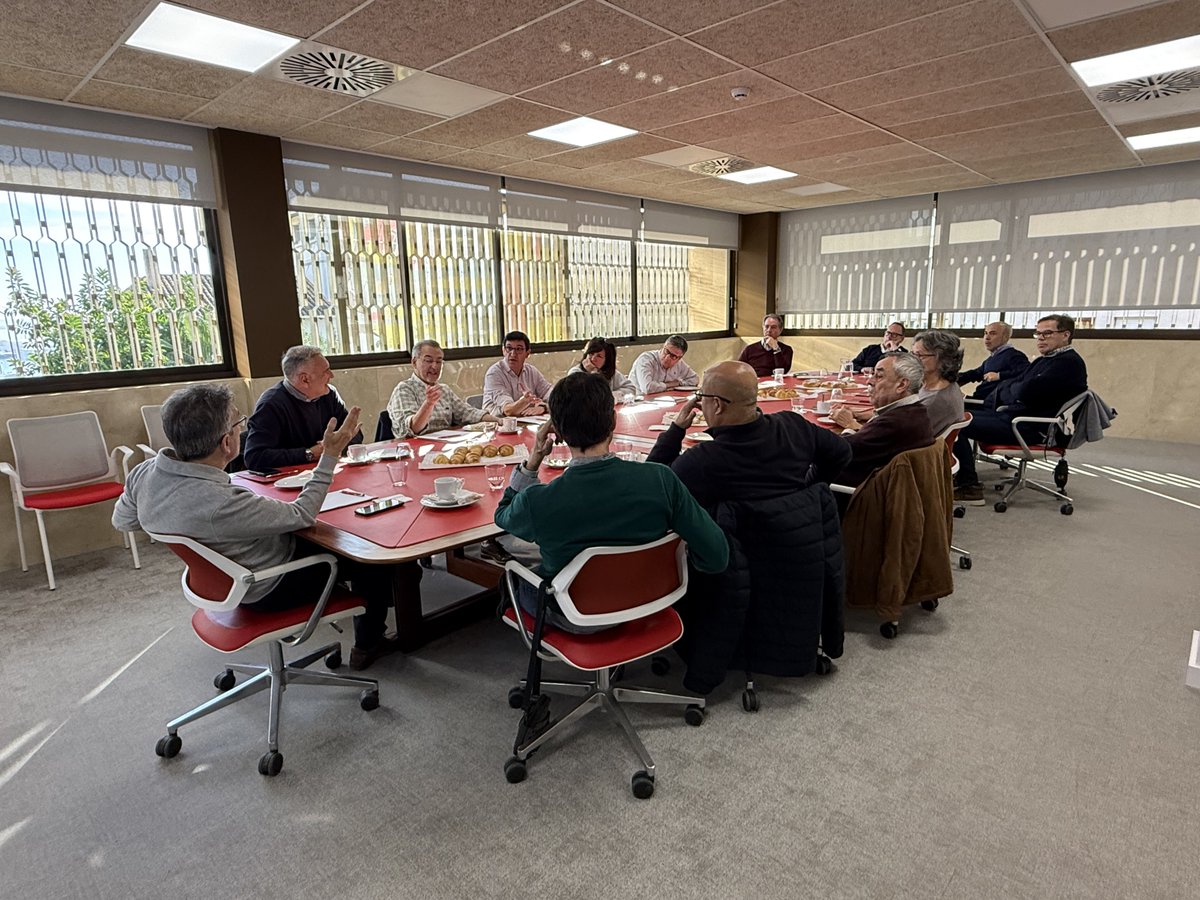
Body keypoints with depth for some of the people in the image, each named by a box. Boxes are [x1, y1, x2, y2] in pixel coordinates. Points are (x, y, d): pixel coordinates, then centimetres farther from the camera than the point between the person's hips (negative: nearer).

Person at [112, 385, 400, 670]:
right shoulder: (222, 505, -40)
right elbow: (302, 515, -26)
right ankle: (368, 645, 26)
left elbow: (121, 521, 6)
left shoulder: (144, 472, -16)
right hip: (267, 590, -8)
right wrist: (330, 455, -20)